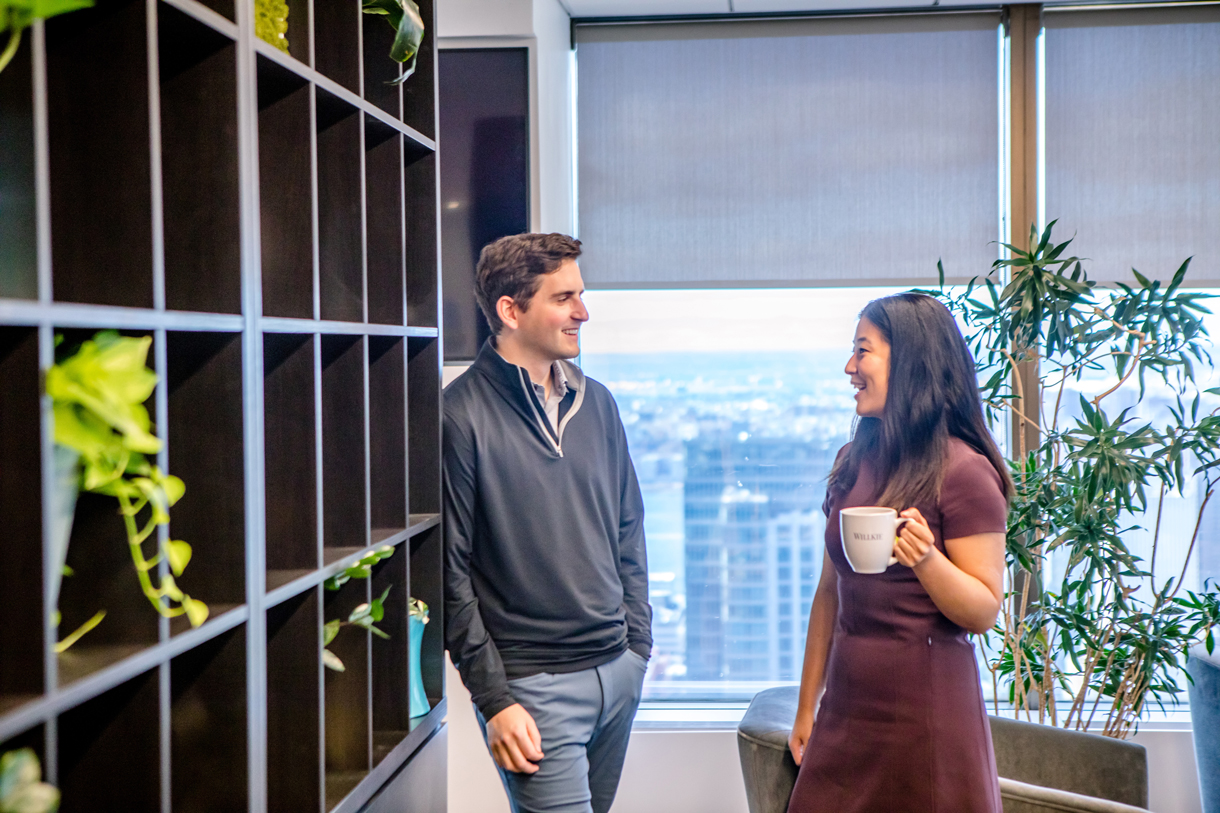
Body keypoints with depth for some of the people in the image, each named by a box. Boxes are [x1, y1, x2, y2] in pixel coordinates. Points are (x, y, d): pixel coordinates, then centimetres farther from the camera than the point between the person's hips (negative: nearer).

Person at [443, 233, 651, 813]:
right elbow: (451, 574, -12)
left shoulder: (596, 402, 9)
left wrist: (638, 640, 12)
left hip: (619, 672, 6)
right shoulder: (462, 415, -11)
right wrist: (494, 698, -13)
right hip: (533, 687, -6)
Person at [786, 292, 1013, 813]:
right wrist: (806, 707, 15)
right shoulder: (853, 462, 10)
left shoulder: (963, 472, -10)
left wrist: (926, 559, -29)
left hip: (926, 707, -6)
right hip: (847, 709, 6)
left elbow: (984, 612, -10)